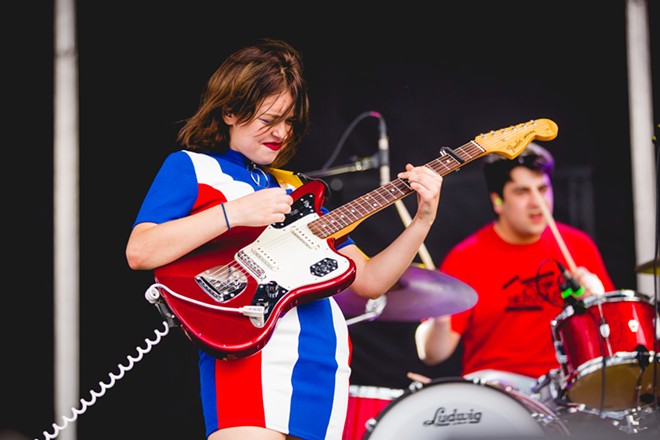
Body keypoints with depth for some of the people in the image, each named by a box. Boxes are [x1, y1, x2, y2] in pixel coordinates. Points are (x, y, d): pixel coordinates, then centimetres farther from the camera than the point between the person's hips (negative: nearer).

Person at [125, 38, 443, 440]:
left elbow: (369, 281, 22)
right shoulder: (191, 167, 9)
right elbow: (139, 252, -8)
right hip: (251, 351, -6)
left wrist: (422, 221, 9)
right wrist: (235, 212, -12)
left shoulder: (293, 188, 24)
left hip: (325, 359, 6)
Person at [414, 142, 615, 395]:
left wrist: (597, 299, -7)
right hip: (497, 381, -2)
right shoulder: (466, 258, -2)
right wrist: (440, 321, -26)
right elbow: (432, 354, -4)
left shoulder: (578, 246, 8)